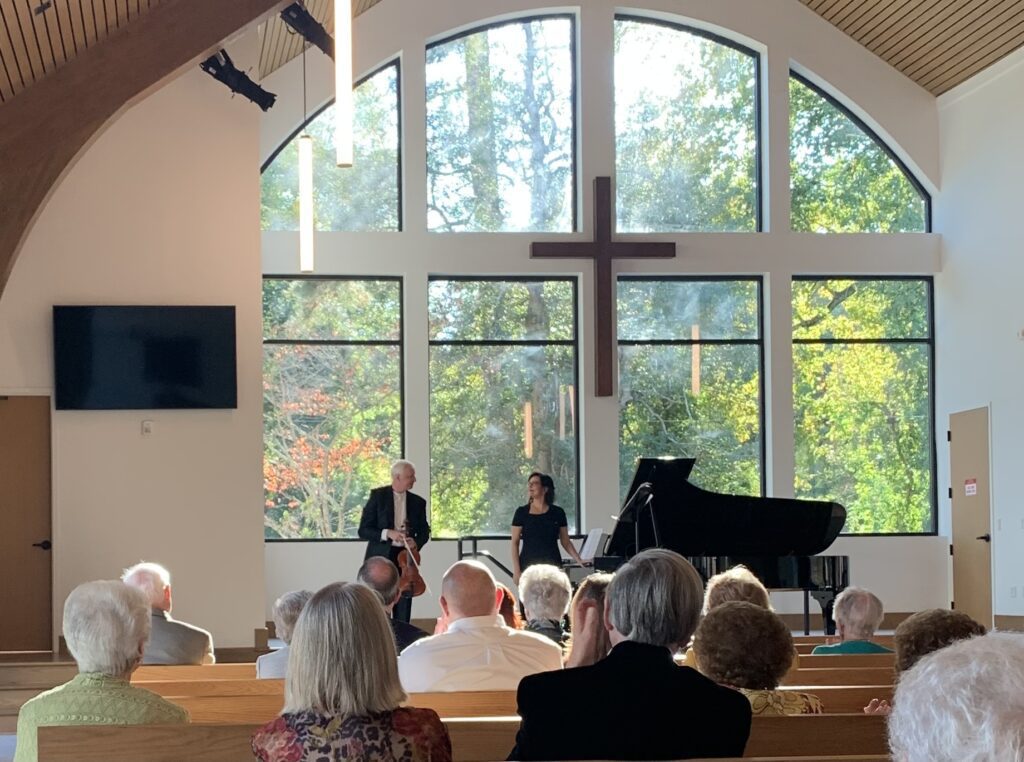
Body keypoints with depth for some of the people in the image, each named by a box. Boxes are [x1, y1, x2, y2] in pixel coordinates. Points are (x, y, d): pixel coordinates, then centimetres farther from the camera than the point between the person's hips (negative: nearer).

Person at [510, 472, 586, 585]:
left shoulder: (557, 513, 7)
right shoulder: (522, 512, 4)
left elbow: (566, 542, 12)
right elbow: (515, 543, 4)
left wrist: (579, 561, 0)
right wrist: (516, 570, -4)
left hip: (552, 565, 1)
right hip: (529, 566, -1)